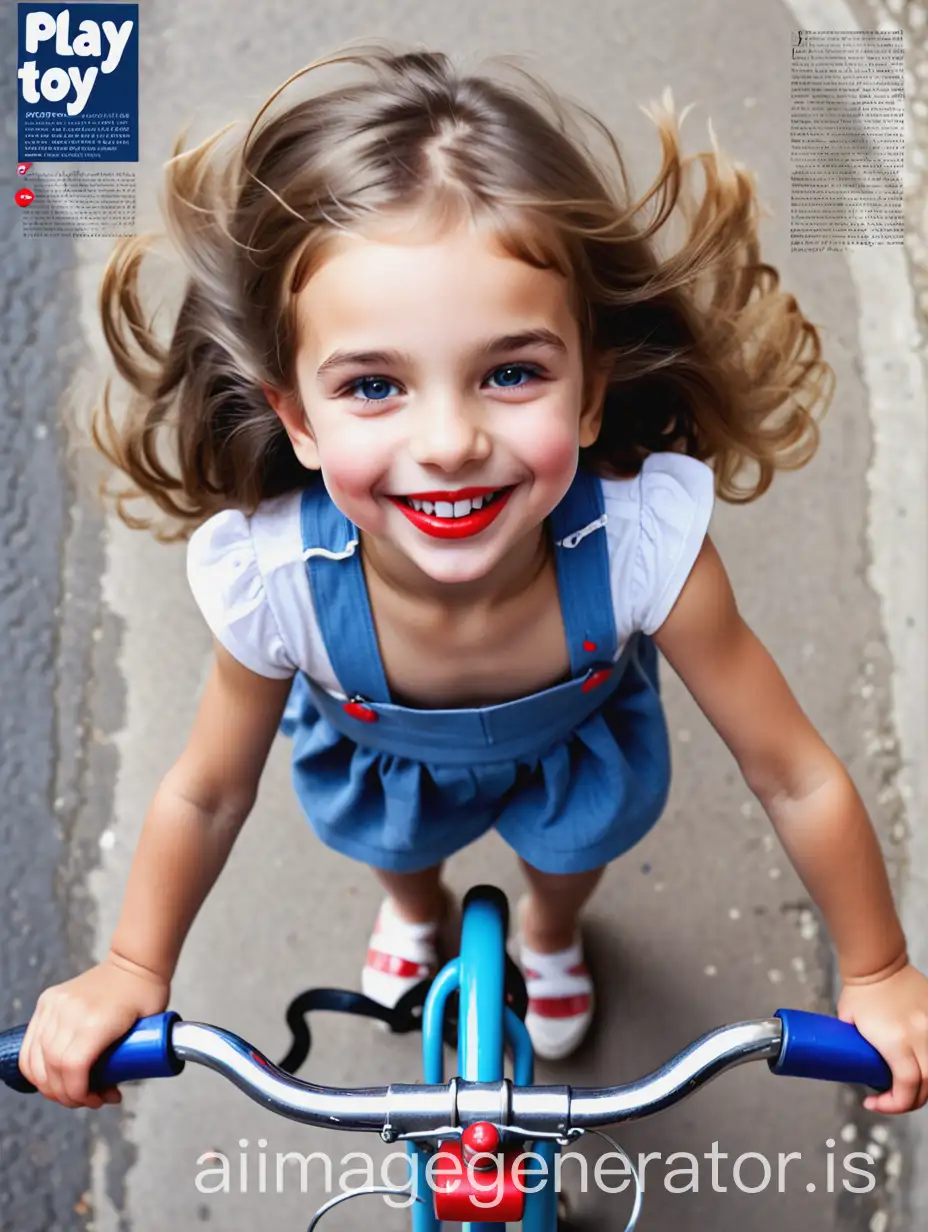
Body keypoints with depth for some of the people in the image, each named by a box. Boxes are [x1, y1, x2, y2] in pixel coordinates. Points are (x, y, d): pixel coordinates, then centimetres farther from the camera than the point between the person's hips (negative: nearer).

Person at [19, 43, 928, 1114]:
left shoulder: (645, 544, -44)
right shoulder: (272, 578, -40)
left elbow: (794, 781, -28)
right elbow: (207, 794, -18)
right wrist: (131, 971, -8)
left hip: (576, 740, 0)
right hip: (378, 754, 1)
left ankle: (550, 927, 43)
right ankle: (413, 903, 57)